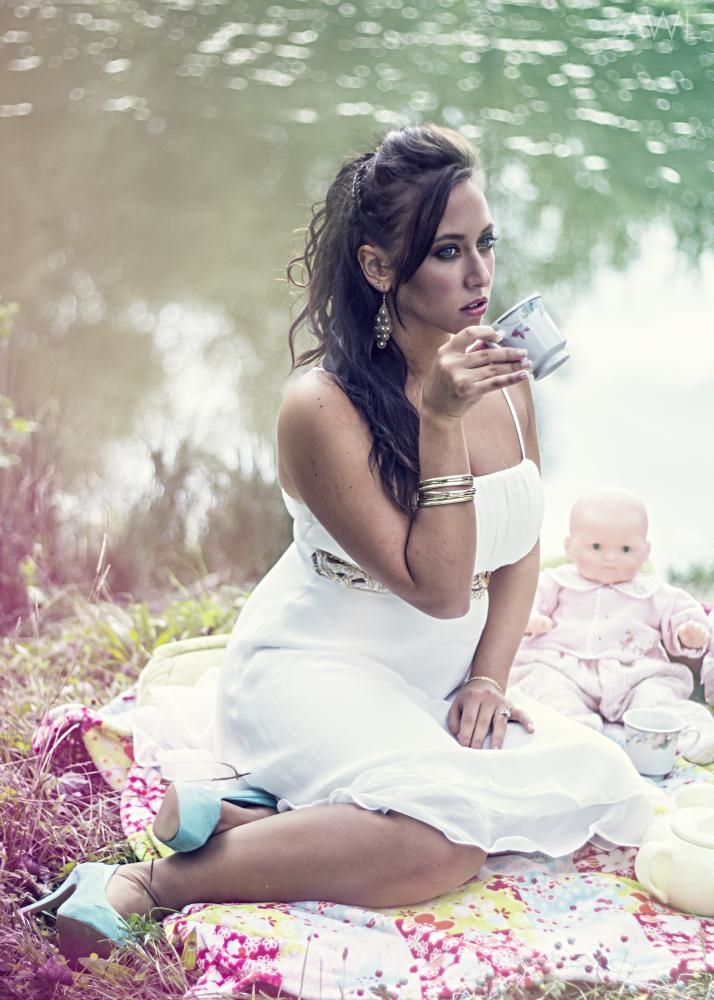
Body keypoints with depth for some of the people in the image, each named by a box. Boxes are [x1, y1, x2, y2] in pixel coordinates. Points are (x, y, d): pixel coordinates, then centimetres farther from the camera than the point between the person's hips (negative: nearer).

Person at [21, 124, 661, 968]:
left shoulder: (502, 378, 2)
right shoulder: (323, 407, -18)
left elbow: (520, 551, 11)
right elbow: (437, 588, -20)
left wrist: (488, 680, -3)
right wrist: (442, 421, -27)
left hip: (439, 689, 8)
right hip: (315, 671, -8)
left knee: (605, 787, -17)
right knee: (440, 842, -33)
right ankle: (148, 885, -19)